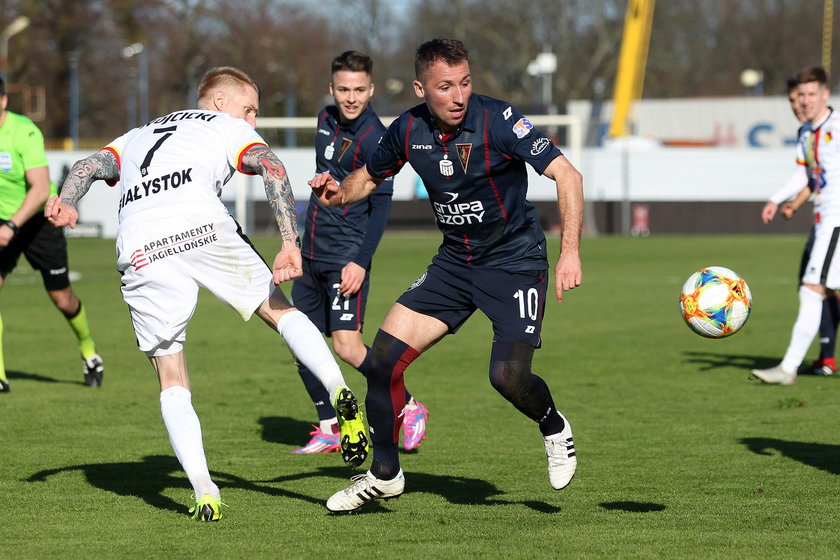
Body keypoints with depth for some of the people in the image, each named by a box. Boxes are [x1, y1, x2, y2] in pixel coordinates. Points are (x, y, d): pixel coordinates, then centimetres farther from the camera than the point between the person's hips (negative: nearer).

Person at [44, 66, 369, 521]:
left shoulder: (139, 135, 38)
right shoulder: (229, 129, 24)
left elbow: (91, 165, 20)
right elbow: (272, 168, 5)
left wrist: (65, 202, 3)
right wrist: (290, 244, -4)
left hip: (138, 251, 3)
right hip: (203, 227, -3)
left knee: (172, 383, 9)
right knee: (281, 311, 17)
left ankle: (204, 493, -5)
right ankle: (339, 393, -6)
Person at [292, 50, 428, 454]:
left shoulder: (374, 139, -15)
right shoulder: (326, 119, 9)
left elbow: (381, 206, -17)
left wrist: (361, 261, -24)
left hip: (346, 259, -8)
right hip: (312, 253, 8)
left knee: (347, 347, -15)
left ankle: (409, 408, 4)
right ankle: (328, 429, 19)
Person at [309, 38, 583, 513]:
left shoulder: (497, 121, -21)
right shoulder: (409, 130, -5)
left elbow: (568, 175, -25)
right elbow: (370, 177, 14)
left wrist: (570, 251, -34)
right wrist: (339, 193, -9)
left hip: (515, 261, -5)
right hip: (454, 263, 5)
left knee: (508, 376, -23)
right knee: (382, 359, -5)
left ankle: (554, 427, 14)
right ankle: (384, 475, 15)